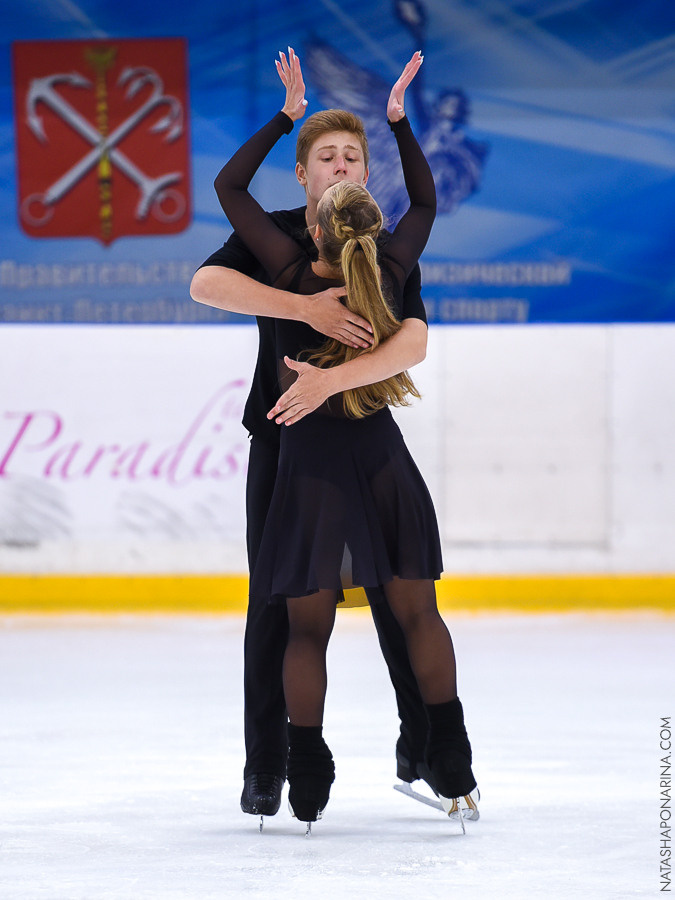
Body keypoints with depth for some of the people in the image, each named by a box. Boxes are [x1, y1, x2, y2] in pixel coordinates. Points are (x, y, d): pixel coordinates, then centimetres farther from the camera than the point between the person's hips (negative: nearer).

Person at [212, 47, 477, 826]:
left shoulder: (295, 278, -14)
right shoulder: (390, 278, -6)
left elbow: (229, 186, -6)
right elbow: (424, 203, 13)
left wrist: (287, 115, -3)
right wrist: (399, 120, 11)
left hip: (312, 461, -2)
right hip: (382, 455, 2)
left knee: (307, 630, 6)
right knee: (417, 614, 10)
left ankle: (308, 781, 4)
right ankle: (452, 764, 10)